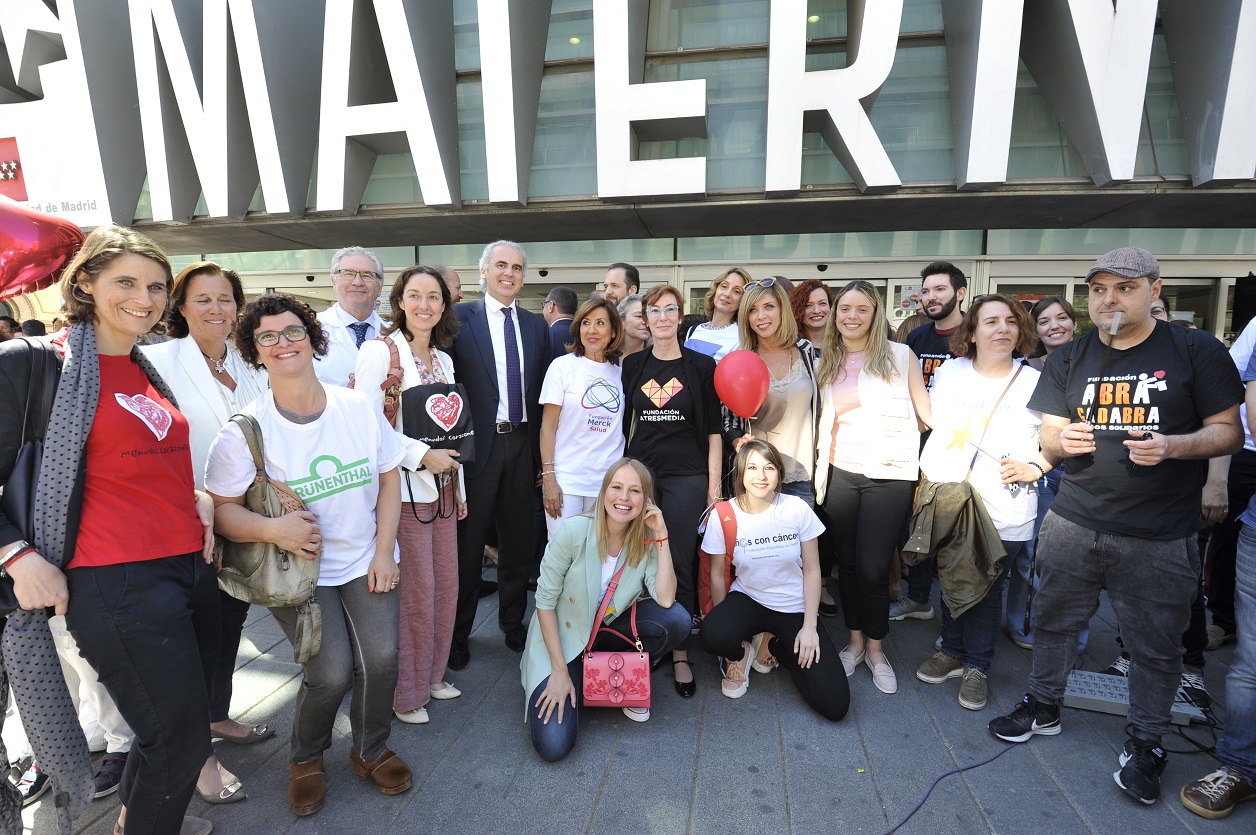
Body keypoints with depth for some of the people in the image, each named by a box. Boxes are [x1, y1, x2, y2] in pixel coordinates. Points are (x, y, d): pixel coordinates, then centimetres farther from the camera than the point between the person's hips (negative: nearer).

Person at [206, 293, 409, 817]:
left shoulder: (360, 408, -4)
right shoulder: (245, 430, -11)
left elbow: (389, 478, 3)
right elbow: (220, 508, -7)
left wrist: (385, 551, -3)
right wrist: (271, 529, -28)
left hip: (366, 560, 2)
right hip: (298, 567, -2)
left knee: (382, 658, -13)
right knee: (332, 672, -14)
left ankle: (370, 750, 21)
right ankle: (306, 758, 22)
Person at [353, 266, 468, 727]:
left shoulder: (443, 359, 13)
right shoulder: (380, 350, -9)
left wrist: (460, 487, 17)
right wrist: (421, 455, -20)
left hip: (442, 486, 7)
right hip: (403, 487, -7)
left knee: (446, 585, 13)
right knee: (416, 593, 1)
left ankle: (432, 674, 33)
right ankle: (405, 693, 22)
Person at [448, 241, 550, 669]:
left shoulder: (536, 325, 9)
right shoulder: (460, 317, -3)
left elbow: (541, 392, 8)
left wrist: (543, 455, 5)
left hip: (522, 444, 4)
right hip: (478, 444, -4)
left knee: (518, 543, 15)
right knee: (468, 545, 9)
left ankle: (513, 624, 34)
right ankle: (457, 633, 27)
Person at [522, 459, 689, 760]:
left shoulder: (646, 540, -11)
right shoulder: (575, 530, -23)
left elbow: (665, 600, -25)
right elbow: (545, 602, -16)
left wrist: (661, 535, -25)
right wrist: (559, 671, -17)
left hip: (609, 630, 4)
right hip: (562, 637, -3)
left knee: (677, 621, -23)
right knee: (553, 745, -18)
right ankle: (540, 674, 13)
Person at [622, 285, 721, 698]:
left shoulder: (701, 366, 1)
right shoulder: (633, 365, 8)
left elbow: (713, 430, 1)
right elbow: (625, 422, 14)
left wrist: (714, 484, -3)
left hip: (686, 477, -2)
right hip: (640, 474, 2)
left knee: (680, 566, 1)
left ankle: (680, 655, 15)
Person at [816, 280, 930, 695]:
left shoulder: (900, 356, 1)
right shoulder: (827, 364, 12)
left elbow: (926, 409, 2)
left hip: (890, 474, -3)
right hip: (841, 472, 4)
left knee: (872, 568, -3)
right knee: (847, 562, 11)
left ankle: (875, 650, 21)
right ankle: (855, 642, 32)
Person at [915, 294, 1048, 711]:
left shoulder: (1036, 383, -4)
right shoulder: (948, 372, 2)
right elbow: (933, 424, 12)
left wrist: (1033, 468, -12)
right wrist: (926, 472, 6)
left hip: (1006, 513, -2)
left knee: (988, 587, 9)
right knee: (951, 580, 14)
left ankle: (977, 666, 26)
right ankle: (952, 652, 34)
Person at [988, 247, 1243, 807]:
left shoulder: (1197, 351, -2)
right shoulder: (1068, 360, 7)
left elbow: (1229, 432, -3)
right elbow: (1049, 441, 8)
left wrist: (1172, 446, -22)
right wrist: (1062, 440, -15)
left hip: (1159, 538, -2)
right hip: (1073, 524, 3)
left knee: (1155, 647, 10)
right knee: (1053, 619, 14)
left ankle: (1146, 743, 30)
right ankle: (1043, 707, 34)